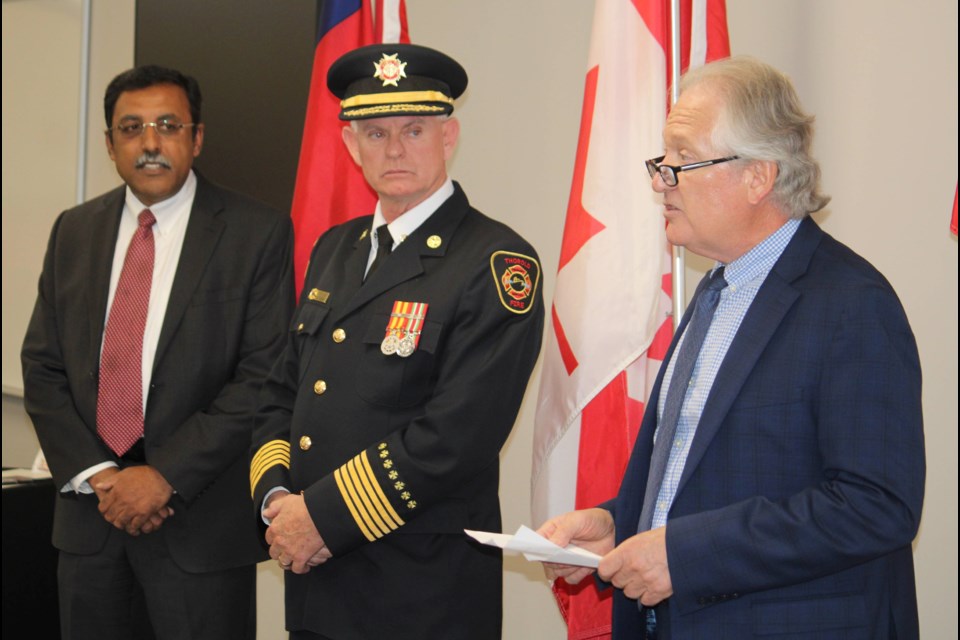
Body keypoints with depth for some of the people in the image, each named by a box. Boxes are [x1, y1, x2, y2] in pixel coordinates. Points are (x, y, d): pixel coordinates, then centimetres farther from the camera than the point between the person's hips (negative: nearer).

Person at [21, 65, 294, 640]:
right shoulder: (74, 231, 10)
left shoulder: (258, 234, -5)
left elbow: (263, 378, -11)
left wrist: (165, 475, -15)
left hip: (201, 524, -4)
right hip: (90, 510, 4)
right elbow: (42, 366, 8)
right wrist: (96, 474, -6)